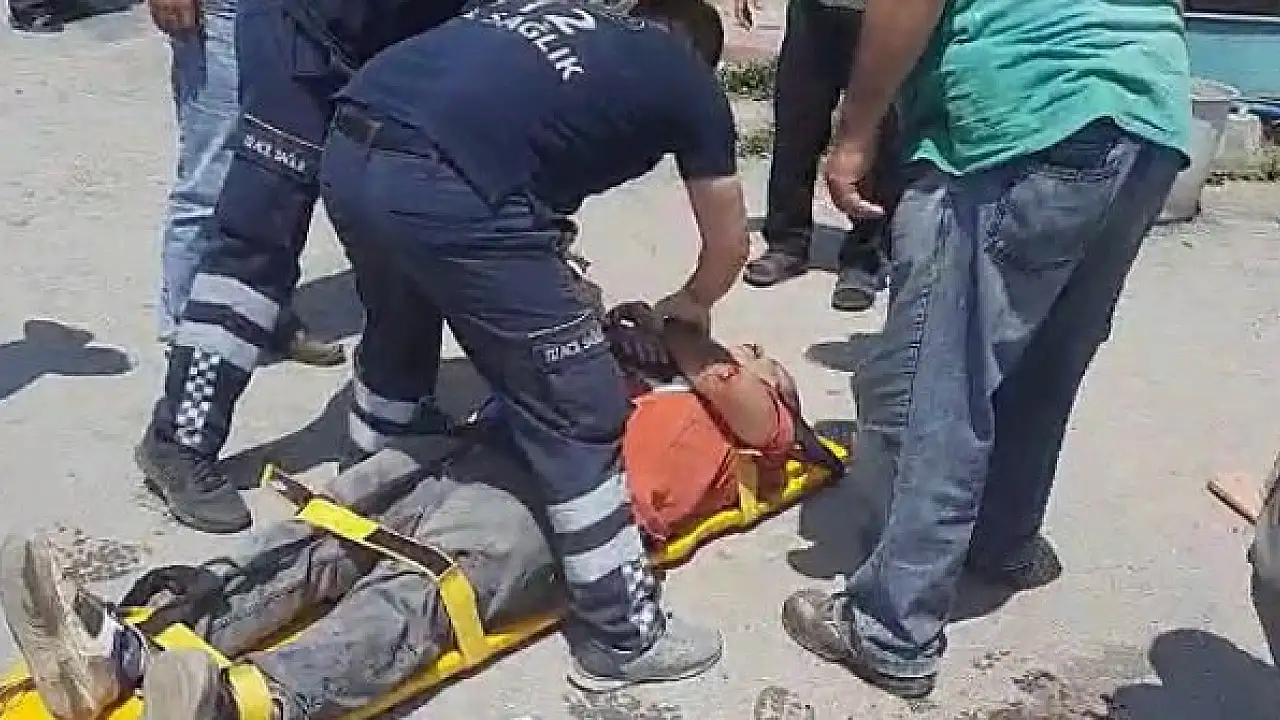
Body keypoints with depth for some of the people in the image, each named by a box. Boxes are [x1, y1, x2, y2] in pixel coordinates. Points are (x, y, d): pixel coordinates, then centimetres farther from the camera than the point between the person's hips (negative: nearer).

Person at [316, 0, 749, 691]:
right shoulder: (688, 76, 19)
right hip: (444, 189, -7)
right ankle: (620, 636, 19)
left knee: (395, 337, 34)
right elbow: (729, 246, 27)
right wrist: (689, 305, 49)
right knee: (581, 418, 7)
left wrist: (546, 290, 38)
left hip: (348, 151, 8)